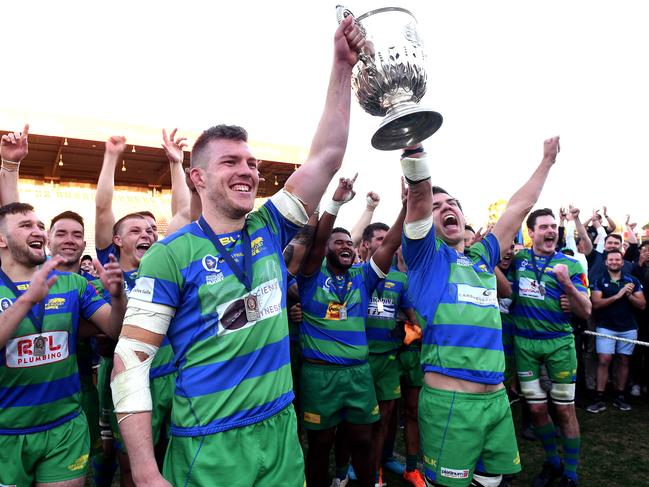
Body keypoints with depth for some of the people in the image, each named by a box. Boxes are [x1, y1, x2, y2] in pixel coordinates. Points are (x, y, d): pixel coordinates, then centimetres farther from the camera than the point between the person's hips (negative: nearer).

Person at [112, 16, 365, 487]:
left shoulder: (270, 229, 1)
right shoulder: (171, 254, -12)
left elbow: (327, 156, -2)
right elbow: (130, 360, -12)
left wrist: (343, 65, -6)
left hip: (282, 431, 5)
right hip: (208, 448, -4)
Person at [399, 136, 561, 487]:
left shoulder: (482, 256, 15)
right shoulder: (426, 254, -1)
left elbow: (520, 206, 23)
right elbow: (418, 195, -15)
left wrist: (547, 161, 31)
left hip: (496, 397, 6)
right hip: (448, 399, -6)